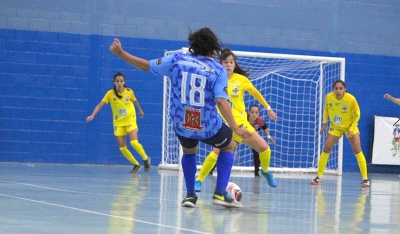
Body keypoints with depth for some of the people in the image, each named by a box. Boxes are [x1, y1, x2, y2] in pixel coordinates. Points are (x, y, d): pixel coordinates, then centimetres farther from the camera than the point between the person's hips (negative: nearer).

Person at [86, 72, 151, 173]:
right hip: (118, 123, 1)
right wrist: (93, 115, -34)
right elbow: (100, 105, -19)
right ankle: (136, 164, 16)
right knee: (122, 147, -4)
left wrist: (140, 110, 28)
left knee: (134, 142, -20)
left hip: (130, 120, -1)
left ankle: (145, 158, 6)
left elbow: (135, 101, 11)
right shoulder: (110, 93, -13)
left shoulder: (129, 92, -10)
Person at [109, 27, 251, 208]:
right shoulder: (218, 70, -8)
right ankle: (220, 193, 11)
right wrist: (235, 129, -22)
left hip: (181, 124, 3)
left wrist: (120, 53, 18)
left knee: (189, 151, 35)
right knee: (228, 146, 26)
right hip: (208, 126, -3)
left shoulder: (177, 60, -2)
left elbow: (146, 66, 6)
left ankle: (190, 195, 22)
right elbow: (222, 101, -20)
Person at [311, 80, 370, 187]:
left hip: (350, 126, -2)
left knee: (357, 150, -10)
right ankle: (319, 177, 5)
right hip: (335, 127, 2)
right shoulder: (329, 97, -18)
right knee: (326, 149, -5)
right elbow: (326, 109, 3)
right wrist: (324, 123, -1)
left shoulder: (351, 99, -26)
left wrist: (351, 129, -19)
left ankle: (365, 178, -2)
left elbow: (357, 115, -13)